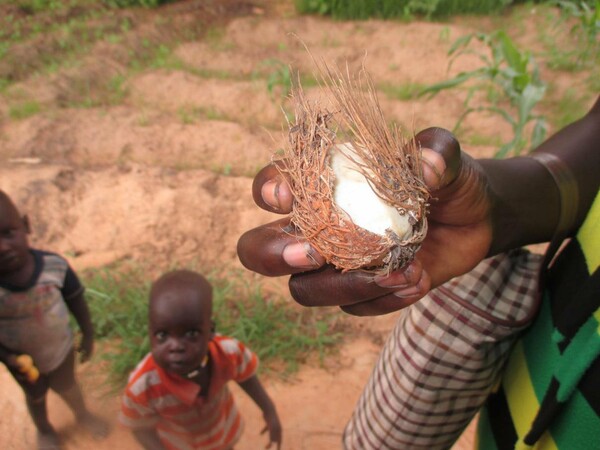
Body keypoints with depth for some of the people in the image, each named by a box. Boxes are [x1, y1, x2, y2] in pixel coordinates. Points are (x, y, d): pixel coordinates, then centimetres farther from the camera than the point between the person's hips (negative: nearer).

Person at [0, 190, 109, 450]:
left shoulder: (54, 265, -32)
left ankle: (83, 414, 61)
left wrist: (87, 335, -4)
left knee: (66, 387, 28)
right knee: (35, 396, 29)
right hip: (22, 360, 0)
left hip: (61, 347, 0)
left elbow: (76, 301, -14)